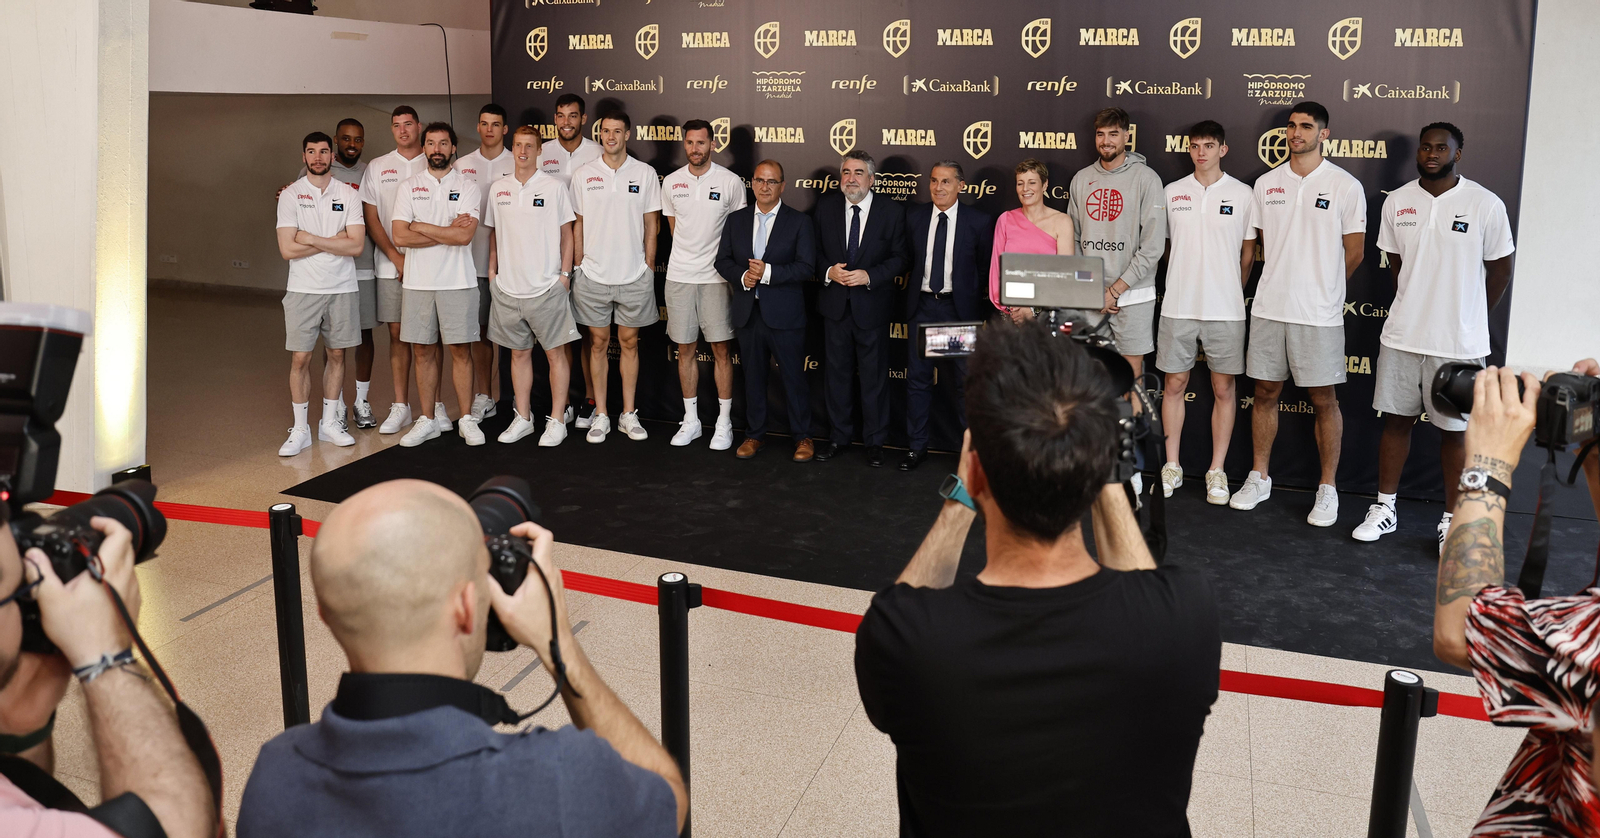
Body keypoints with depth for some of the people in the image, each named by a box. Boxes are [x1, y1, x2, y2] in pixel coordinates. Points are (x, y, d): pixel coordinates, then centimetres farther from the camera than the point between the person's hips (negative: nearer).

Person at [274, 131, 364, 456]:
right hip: (303, 290, -2)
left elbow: (356, 246, -8)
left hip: (342, 289, 2)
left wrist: (311, 239, -12)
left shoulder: (348, 194, 3)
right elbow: (288, 250, -10)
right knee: (300, 358, -2)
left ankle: (330, 422, 21)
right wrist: (336, 240, -10)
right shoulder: (291, 195, -1)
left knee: (336, 355, 9)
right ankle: (300, 429, 7)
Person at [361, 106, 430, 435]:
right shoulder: (377, 168, 9)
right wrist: (395, 256, -8)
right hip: (390, 265, 1)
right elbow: (371, 219, 5)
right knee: (397, 333, 3)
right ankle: (401, 406, 9)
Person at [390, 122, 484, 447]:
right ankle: (432, 417, 16)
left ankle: (466, 419, 8)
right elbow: (400, 236, -5)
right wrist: (448, 231, -9)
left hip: (457, 282, -2)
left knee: (460, 350, 0)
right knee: (423, 351, 6)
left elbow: (464, 236, -13)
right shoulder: (409, 186, 8)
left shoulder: (467, 187, 2)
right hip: (418, 282, 2)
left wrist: (422, 227, -9)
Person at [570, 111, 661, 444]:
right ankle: (600, 415, 14)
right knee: (598, 343, 6)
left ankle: (629, 414, 16)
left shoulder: (645, 173, 1)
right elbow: (578, 225, 7)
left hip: (634, 276, 0)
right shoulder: (583, 175, 3)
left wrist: (648, 266, 1)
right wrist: (578, 267, 4)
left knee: (629, 342, 7)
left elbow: (651, 224, 4)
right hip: (593, 276, 1)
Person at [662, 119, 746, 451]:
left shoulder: (731, 182, -4)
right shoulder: (671, 182, 5)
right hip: (679, 275, 3)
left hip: (716, 277, -3)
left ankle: (724, 422, 10)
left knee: (721, 349, 1)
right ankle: (691, 420, 19)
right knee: (686, 349, 8)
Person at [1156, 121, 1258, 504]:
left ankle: (1217, 471, 13)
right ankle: (1172, 467, 17)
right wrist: (1185, 283, 10)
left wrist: (1232, 292, 6)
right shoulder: (1172, 192, 6)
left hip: (1225, 310, -1)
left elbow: (1248, 252, 7)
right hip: (1178, 306, 2)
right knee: (1174, 385, 6)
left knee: (1223, 388, 4)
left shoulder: (1242, 194, 2)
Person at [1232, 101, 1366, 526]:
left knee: (1324, 400, 3)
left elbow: (1353, 253, 2)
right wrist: (1283, 283, 12)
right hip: (1269, 307, 4)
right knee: (1265, 392, 11)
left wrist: (1321, 289, 8)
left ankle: (1328, 489, 13)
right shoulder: (1266, 183, 8)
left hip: (1320, 314, -4)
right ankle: (1259, 478, 23)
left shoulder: (1345, 186, -3)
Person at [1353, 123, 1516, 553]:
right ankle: (1384, 508, 23)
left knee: (1455, 431, 6)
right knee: (1396, 419, 11)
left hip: (1460, 342, -3)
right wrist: (1415, 308, 12)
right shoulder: (1396, 202, 3)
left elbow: (1499, 271, 2)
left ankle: (1451, 521, 17)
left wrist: (1467, 318, 8)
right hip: (1402, 336, 3)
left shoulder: (1486, 205, -7)